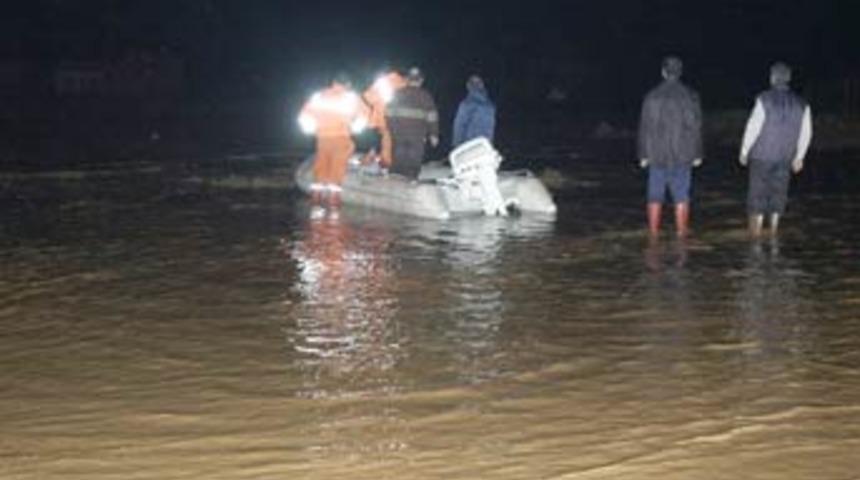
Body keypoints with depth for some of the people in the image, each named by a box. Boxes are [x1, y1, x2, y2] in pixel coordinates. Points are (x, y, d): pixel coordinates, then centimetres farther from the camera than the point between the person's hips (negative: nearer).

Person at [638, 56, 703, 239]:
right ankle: (681, 233, 5)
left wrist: (643, 155, 9)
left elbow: (644, 127, 2)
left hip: (657, 155, 1)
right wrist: (697, 154, 5)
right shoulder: (690, 95, -3)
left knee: (655, 197, 6)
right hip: (682, 155, -1)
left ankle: (653, 234, 8)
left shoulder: (652, 96, 0)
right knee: (681, 197, 5)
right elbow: (696, 126, -2)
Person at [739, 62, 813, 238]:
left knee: (757, 196, 3)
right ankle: (773, 235, 18)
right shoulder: (801, 104, 1)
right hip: (785, 158, 4)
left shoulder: (764, 99, -12)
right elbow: (806, 133, 5)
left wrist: (744, 151, -2)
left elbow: (753, 128, -13)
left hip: (762, 157, -4)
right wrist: (799, 157, 16)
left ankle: (756, 236, 1)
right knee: (778, 196, 13)